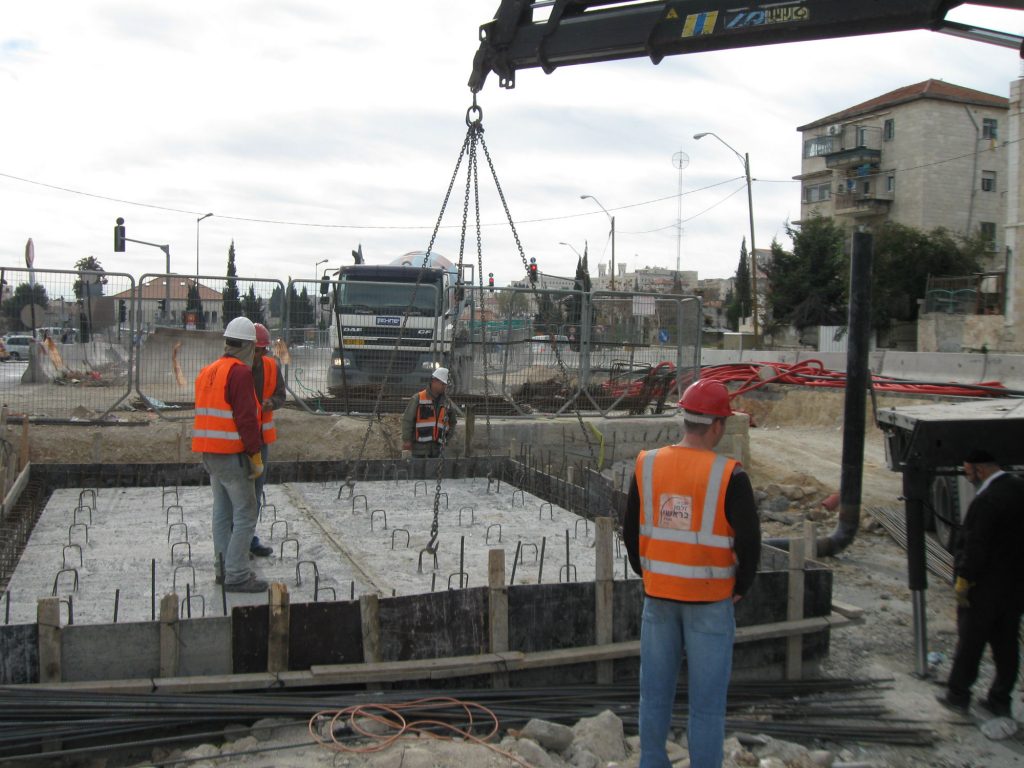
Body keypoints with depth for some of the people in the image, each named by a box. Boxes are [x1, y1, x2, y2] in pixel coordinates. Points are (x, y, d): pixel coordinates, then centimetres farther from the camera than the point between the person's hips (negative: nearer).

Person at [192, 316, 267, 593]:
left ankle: (224, 569, 20)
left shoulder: (207, 371, 12)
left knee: (223, 512, 15)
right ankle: (237, 576, -4)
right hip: (233, 454, -9)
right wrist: (256, 458, -15)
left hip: (210, 453, 9)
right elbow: (246, 418, -20)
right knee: (245, 515, -4)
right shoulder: (240, 372, -15)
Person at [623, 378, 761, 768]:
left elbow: (631, 530, 3)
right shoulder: (729, 475, -17)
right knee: (707, 696, 7)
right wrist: (741, 587, 2)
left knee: (655, 689, 17)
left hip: (658, 594, 4)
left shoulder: (647, 465, -5)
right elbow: (749, 541, -15)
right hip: (710, 597, -4)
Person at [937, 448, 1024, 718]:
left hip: (985, 587, -8)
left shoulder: (986, 501, -25)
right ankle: (1000, 700, 24)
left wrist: (963, 581, -12)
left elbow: (976, 549, -23)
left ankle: (958, 694, 20)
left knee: (970, 642, 8)